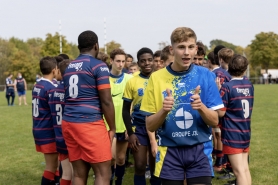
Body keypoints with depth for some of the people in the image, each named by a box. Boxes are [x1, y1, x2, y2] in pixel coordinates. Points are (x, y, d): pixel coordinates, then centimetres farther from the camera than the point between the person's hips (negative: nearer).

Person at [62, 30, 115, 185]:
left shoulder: (68, 67, 15)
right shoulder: (99, 66, -6)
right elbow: (106, 101, -10)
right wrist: (112, 128, -1)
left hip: (69, 123, 7)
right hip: (90, 124, -7)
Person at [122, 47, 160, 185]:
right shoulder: (132, 82, -2)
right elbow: (126, 109, 2)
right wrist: (130, 133, -6)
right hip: (138, 127, -1)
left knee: (156, 166, 8)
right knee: (139, 166, -2)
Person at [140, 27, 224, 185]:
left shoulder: (205, 76, -3)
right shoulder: (157, 78, -3)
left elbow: (215, 121, -2)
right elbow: (150, 126, -2)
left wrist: (201, 107, -21)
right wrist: (164, 111, -21)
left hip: (199, 150, 0)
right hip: (170, 151, 1)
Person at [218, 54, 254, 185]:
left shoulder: (227, 87, -15)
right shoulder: (250, 86, 5)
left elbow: (221, 112, -14)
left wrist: (219, 91, -5)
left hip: (232, 135, -6)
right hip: (246, 133, 6)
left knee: (239, 172, -6)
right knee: (245, 169, 13)